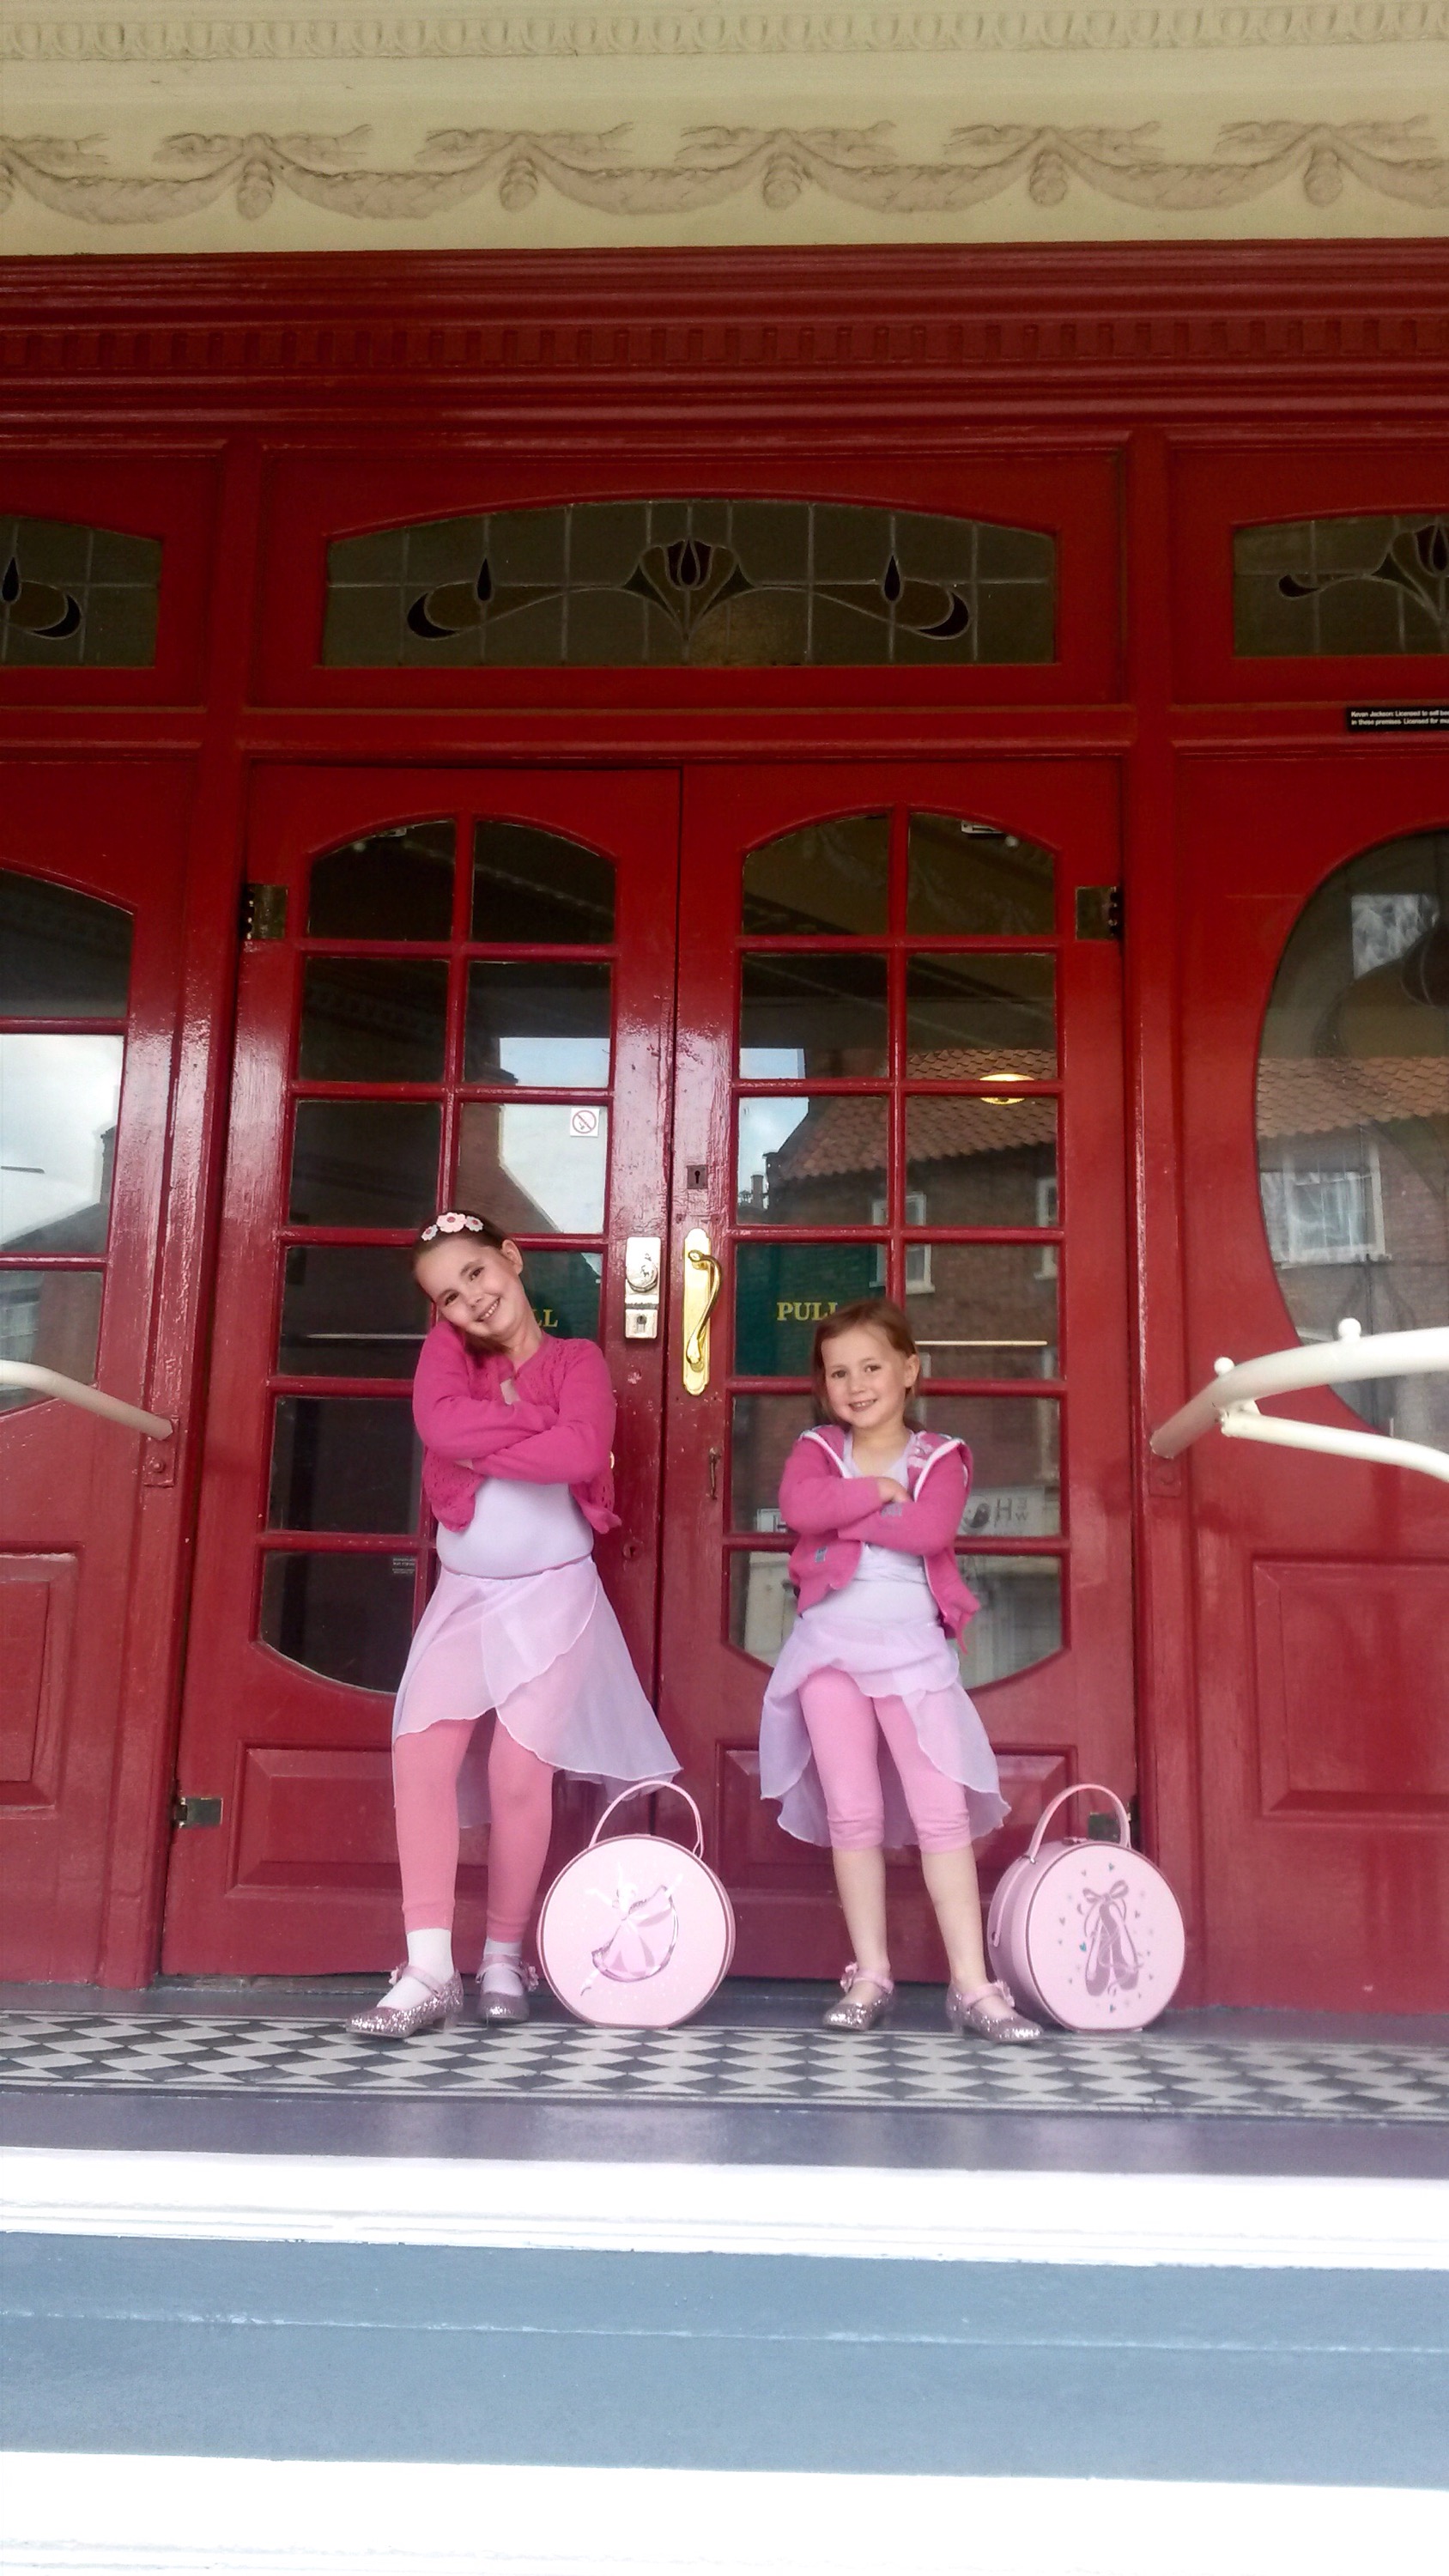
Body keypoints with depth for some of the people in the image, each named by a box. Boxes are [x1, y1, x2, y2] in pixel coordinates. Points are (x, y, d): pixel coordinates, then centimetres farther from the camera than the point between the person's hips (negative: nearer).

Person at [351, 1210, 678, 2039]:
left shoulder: (578, 1360, -4)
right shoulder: (448, 1349, 5)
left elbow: (584, 1453, -23)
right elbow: (439, 1423, -17)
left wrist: (484, 1446, -15)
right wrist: (538, 1427, -17)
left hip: (551, 1594, -3)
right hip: (462, 1595, 3)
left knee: (520, 1770, -6)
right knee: (421, 1750, -11)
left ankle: (505, 1958, 12)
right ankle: (430, 1969, -7)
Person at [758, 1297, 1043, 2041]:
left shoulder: (940, 1456, 3)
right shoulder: (817, 1448, 7)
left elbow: (932, 1530, -18)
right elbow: (798, 1505, -15)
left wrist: (843, 1518, -12)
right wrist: (877, 1490, -13)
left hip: (913, 1648, -1)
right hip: (832, 1644, 2)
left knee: (943, 1813, -3)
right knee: (853, 1814, 6)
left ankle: (971, 1984, 3)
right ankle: (870, 1973, 15)